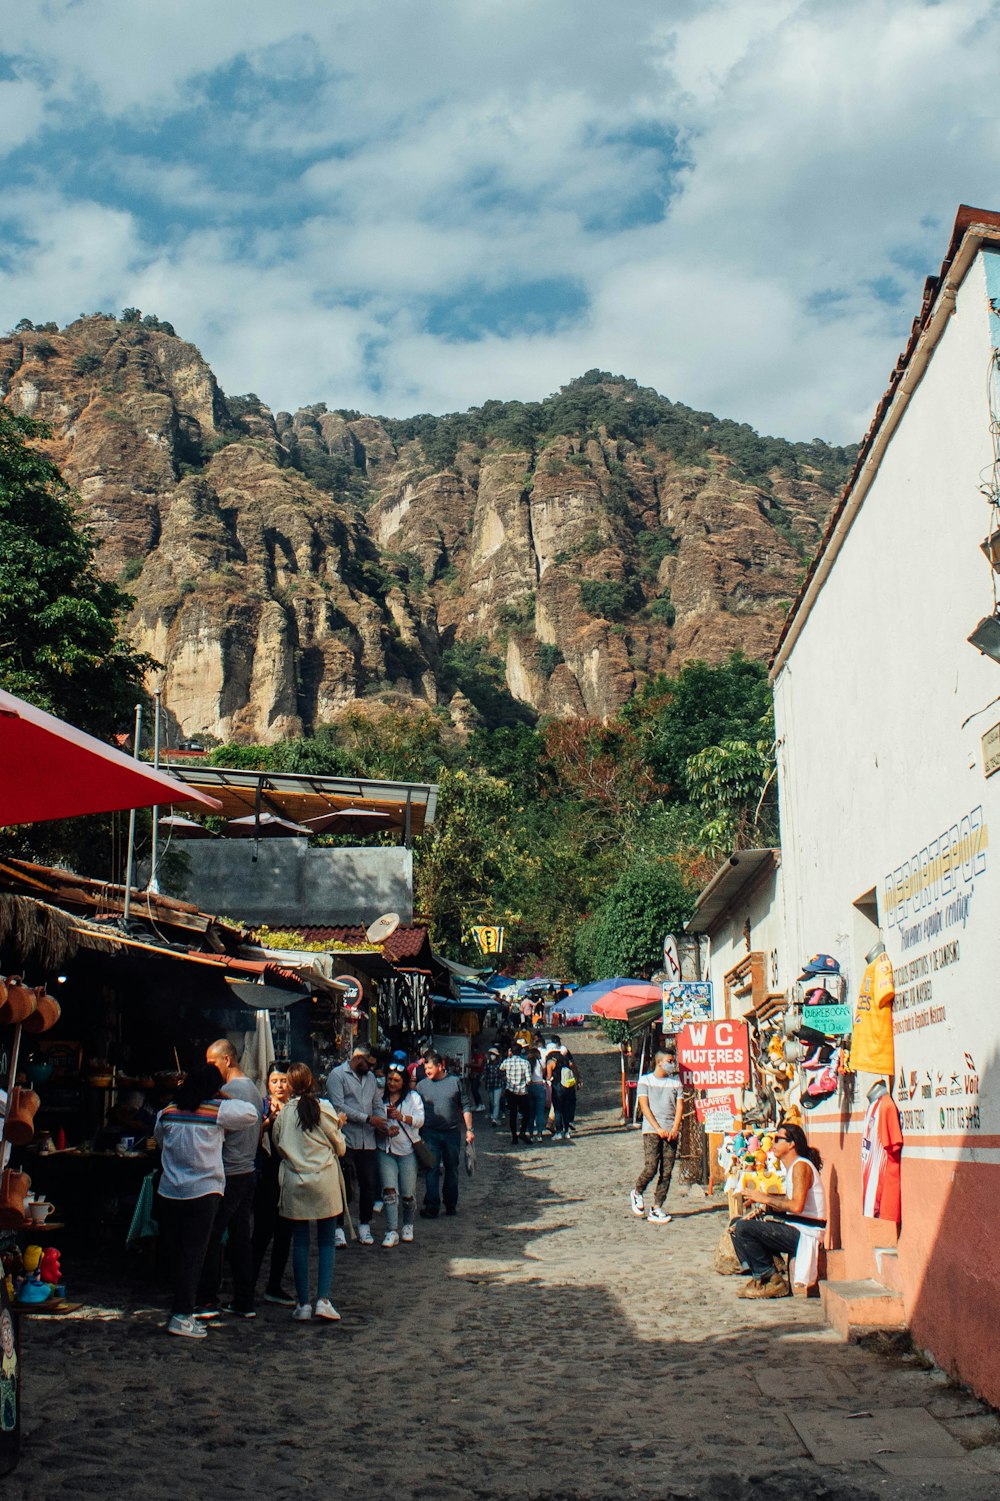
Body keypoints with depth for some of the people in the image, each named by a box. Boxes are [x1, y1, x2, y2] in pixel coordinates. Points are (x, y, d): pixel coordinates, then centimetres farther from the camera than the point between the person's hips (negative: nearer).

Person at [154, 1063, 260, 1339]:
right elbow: (251, 1114, 2)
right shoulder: (217, 1111, -8)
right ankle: (181, 1316, -3)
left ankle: (181, 1309, 21)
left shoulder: (167, 1112, 5)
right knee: (194, 1253, 0)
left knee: (179, 1251, 14)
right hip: (203, 1192, -5)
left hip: (169, 1192, 5)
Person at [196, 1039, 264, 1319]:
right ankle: (244, 1302, 14)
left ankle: (208, 1301, 1)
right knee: (241, 1238, 11)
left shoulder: (227, 1091, -15)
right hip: (249, 1172, 9)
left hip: (228, 1174, -9)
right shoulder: (254, 1090, 15)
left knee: (211, 1237, -2)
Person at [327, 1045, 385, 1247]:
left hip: (368, 1141, 6)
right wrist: (368, 1119, -16)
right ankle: (338, 1228, 10)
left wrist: (384, 1123, -1)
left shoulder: (370, 1077, 18)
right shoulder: (337, 1075, -4)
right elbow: (338, 1107, -15)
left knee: (370, 1185, 8)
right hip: (345, 1140, -6)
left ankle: (364, 1226, 20)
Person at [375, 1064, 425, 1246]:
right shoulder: (380, 1098, 9)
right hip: (386, 1150, 1)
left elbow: (420, 1120, -9)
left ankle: (408, 1226, 25)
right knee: (389, 1190, -10)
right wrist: (385, 1130, -13)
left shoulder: (413, 1097, 4)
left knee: (408, 1193, 2)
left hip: (408, 1150, -1)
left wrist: (402, 1117, -27)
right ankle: (392, 1232, -9)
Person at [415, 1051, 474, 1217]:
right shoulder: (422, 1085, 3)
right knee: (432, 1169, -7)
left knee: (452, 1169, 11)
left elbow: (466, 1107, 6)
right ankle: (431, 1206, -4)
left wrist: (469, 1129, 2)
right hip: (430, 1133, -1)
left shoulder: (455, 1082, 2)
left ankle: (451, 1204, 23)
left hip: (452, 1133, 1)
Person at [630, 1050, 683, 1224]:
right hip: (651, 1130, -4)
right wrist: (658, 1128, -12)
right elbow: (644, 1106, -3)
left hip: (671, 1132, 4)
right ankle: (637, 1193, 13)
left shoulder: (675, 1082, 14)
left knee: (666, 1172, -1)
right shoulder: (646, 1080, 4)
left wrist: (675, 1128, -7)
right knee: (651, 1168, -14)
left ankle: (657, 1209, 5)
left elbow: (679, 1106, 8)